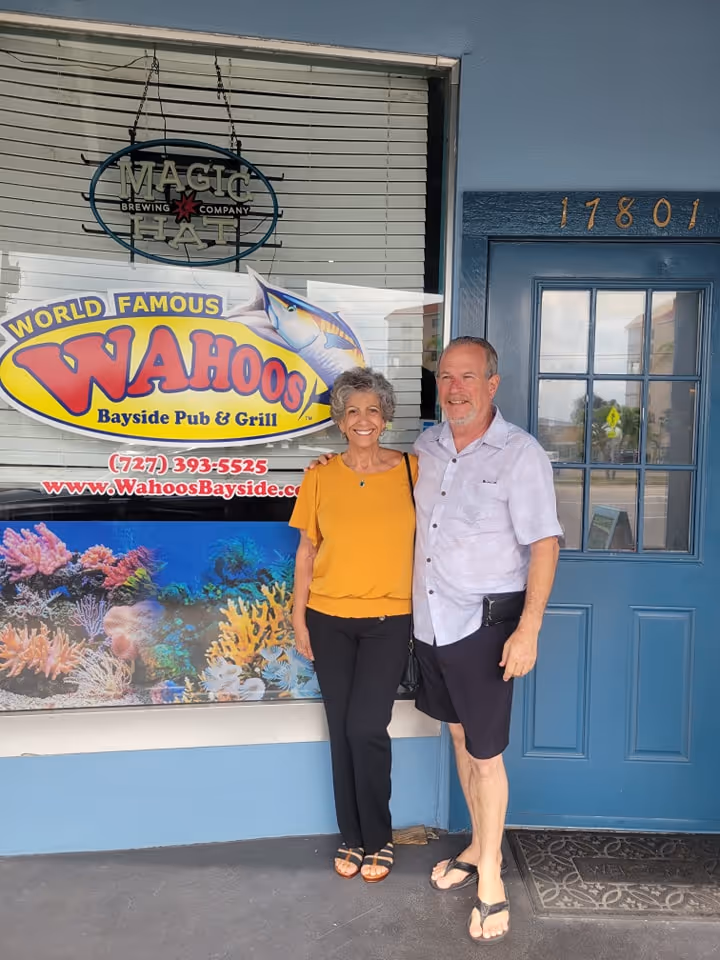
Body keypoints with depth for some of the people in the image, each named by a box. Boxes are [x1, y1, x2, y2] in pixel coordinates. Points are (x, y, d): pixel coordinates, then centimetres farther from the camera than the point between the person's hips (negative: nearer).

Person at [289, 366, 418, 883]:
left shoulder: (412, 469, -3)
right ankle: (352, 838, 28)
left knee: (367, 728, -5)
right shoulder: (320, 477, 0)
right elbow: (307, 551, 5)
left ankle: (378, 840, 18)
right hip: (329, 620, 2)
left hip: (390, 619, -2)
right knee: (342, 730, 9)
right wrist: (298, 616, 3)